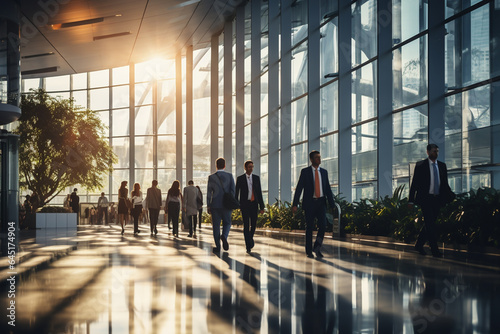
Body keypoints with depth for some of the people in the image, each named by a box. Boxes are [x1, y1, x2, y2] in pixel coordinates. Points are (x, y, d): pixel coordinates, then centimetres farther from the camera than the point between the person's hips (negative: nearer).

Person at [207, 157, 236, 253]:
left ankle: (218, 246, 3)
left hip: (215, 205, 0)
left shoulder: (211, 177, 0)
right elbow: (232, 190, -3)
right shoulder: (230, 176, 1)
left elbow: (209, 192, -1)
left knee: (216, 225, 6)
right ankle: (224, 236, -16)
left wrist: (208, 206, 3)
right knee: (227, 223, 14)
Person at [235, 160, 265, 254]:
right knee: (246, 225, -8)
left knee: (254, 224, 6)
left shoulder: (256, 178, 9)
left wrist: (262, 206, 5)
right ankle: (248, 246, -6)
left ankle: (250, 238, 35)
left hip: (254, 204, 3)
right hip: (244, 204, -3)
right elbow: (236, 192, 3)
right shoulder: (240, 178, 1)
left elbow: (259, 192, 9)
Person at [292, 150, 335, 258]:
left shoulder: (324, 172, 10)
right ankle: (309, 251, 13)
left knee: (323, 225, -10)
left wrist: (332, 205, 8)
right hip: (309, 202, -3)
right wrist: (294, 204, -9)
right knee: (309, 227, 3)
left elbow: (328, 189, 13)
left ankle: (317, 247, 5)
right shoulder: (305, 171, 0)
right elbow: (299, 188, -3)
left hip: (321, 202, 3)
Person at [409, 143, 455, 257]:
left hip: (437, 200, 5)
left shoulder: (442, 166, 13)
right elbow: (414, 183, 0)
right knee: (430, 224, -10)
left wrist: (450, 196, -2)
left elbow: (445, 184, 16)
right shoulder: (420, 165, 0)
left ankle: (419, 245, 22)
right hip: (425, 199, -5)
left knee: (429, 223, 9)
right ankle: (434, 249, -10)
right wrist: (411, 200, -5)